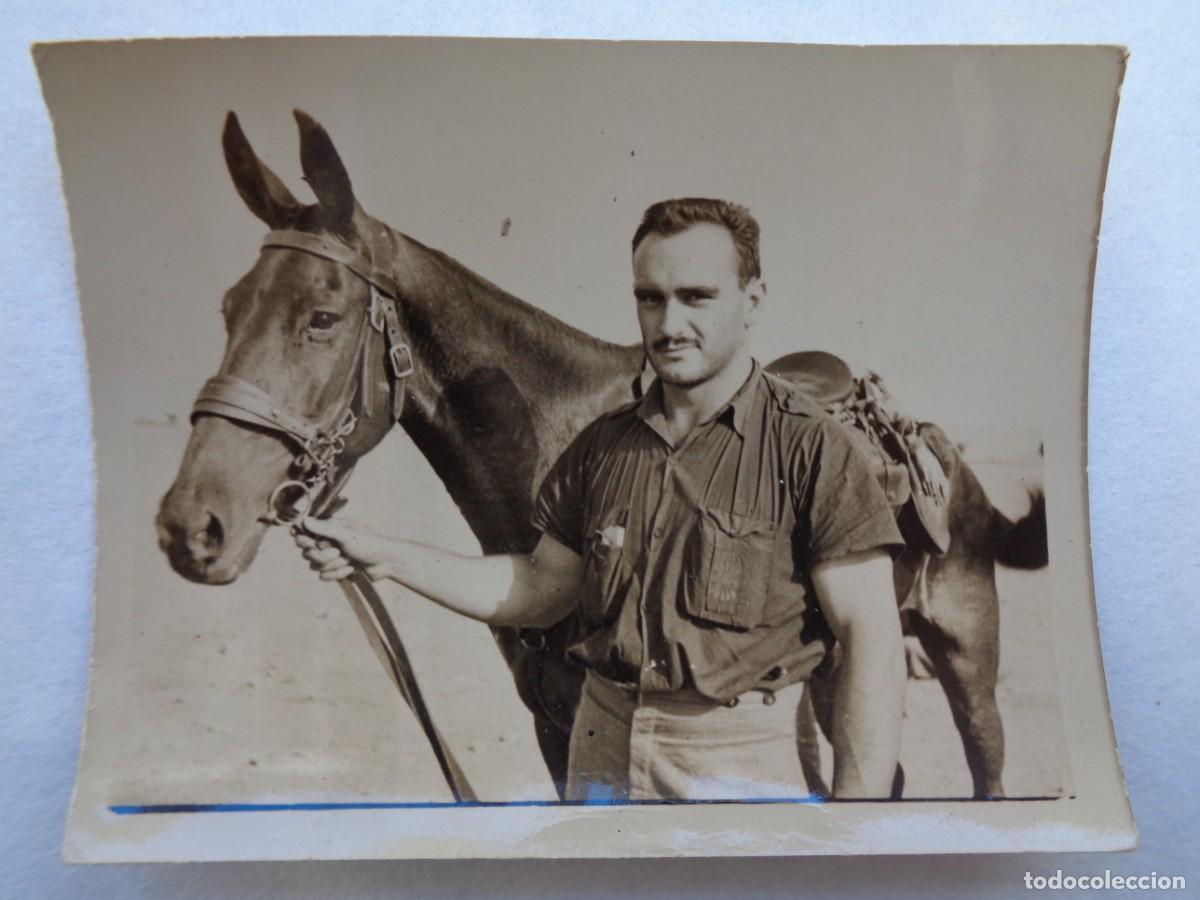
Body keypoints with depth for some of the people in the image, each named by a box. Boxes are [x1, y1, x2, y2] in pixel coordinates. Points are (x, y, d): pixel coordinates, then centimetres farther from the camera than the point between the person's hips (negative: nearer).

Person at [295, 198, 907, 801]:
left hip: (743, 770, -4)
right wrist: (384, 558, 3)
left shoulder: (810, 449, -12)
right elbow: (541, 589, 10)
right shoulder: (602, 446, 4)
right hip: (601, 759, 4)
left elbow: (872, 639, -13)